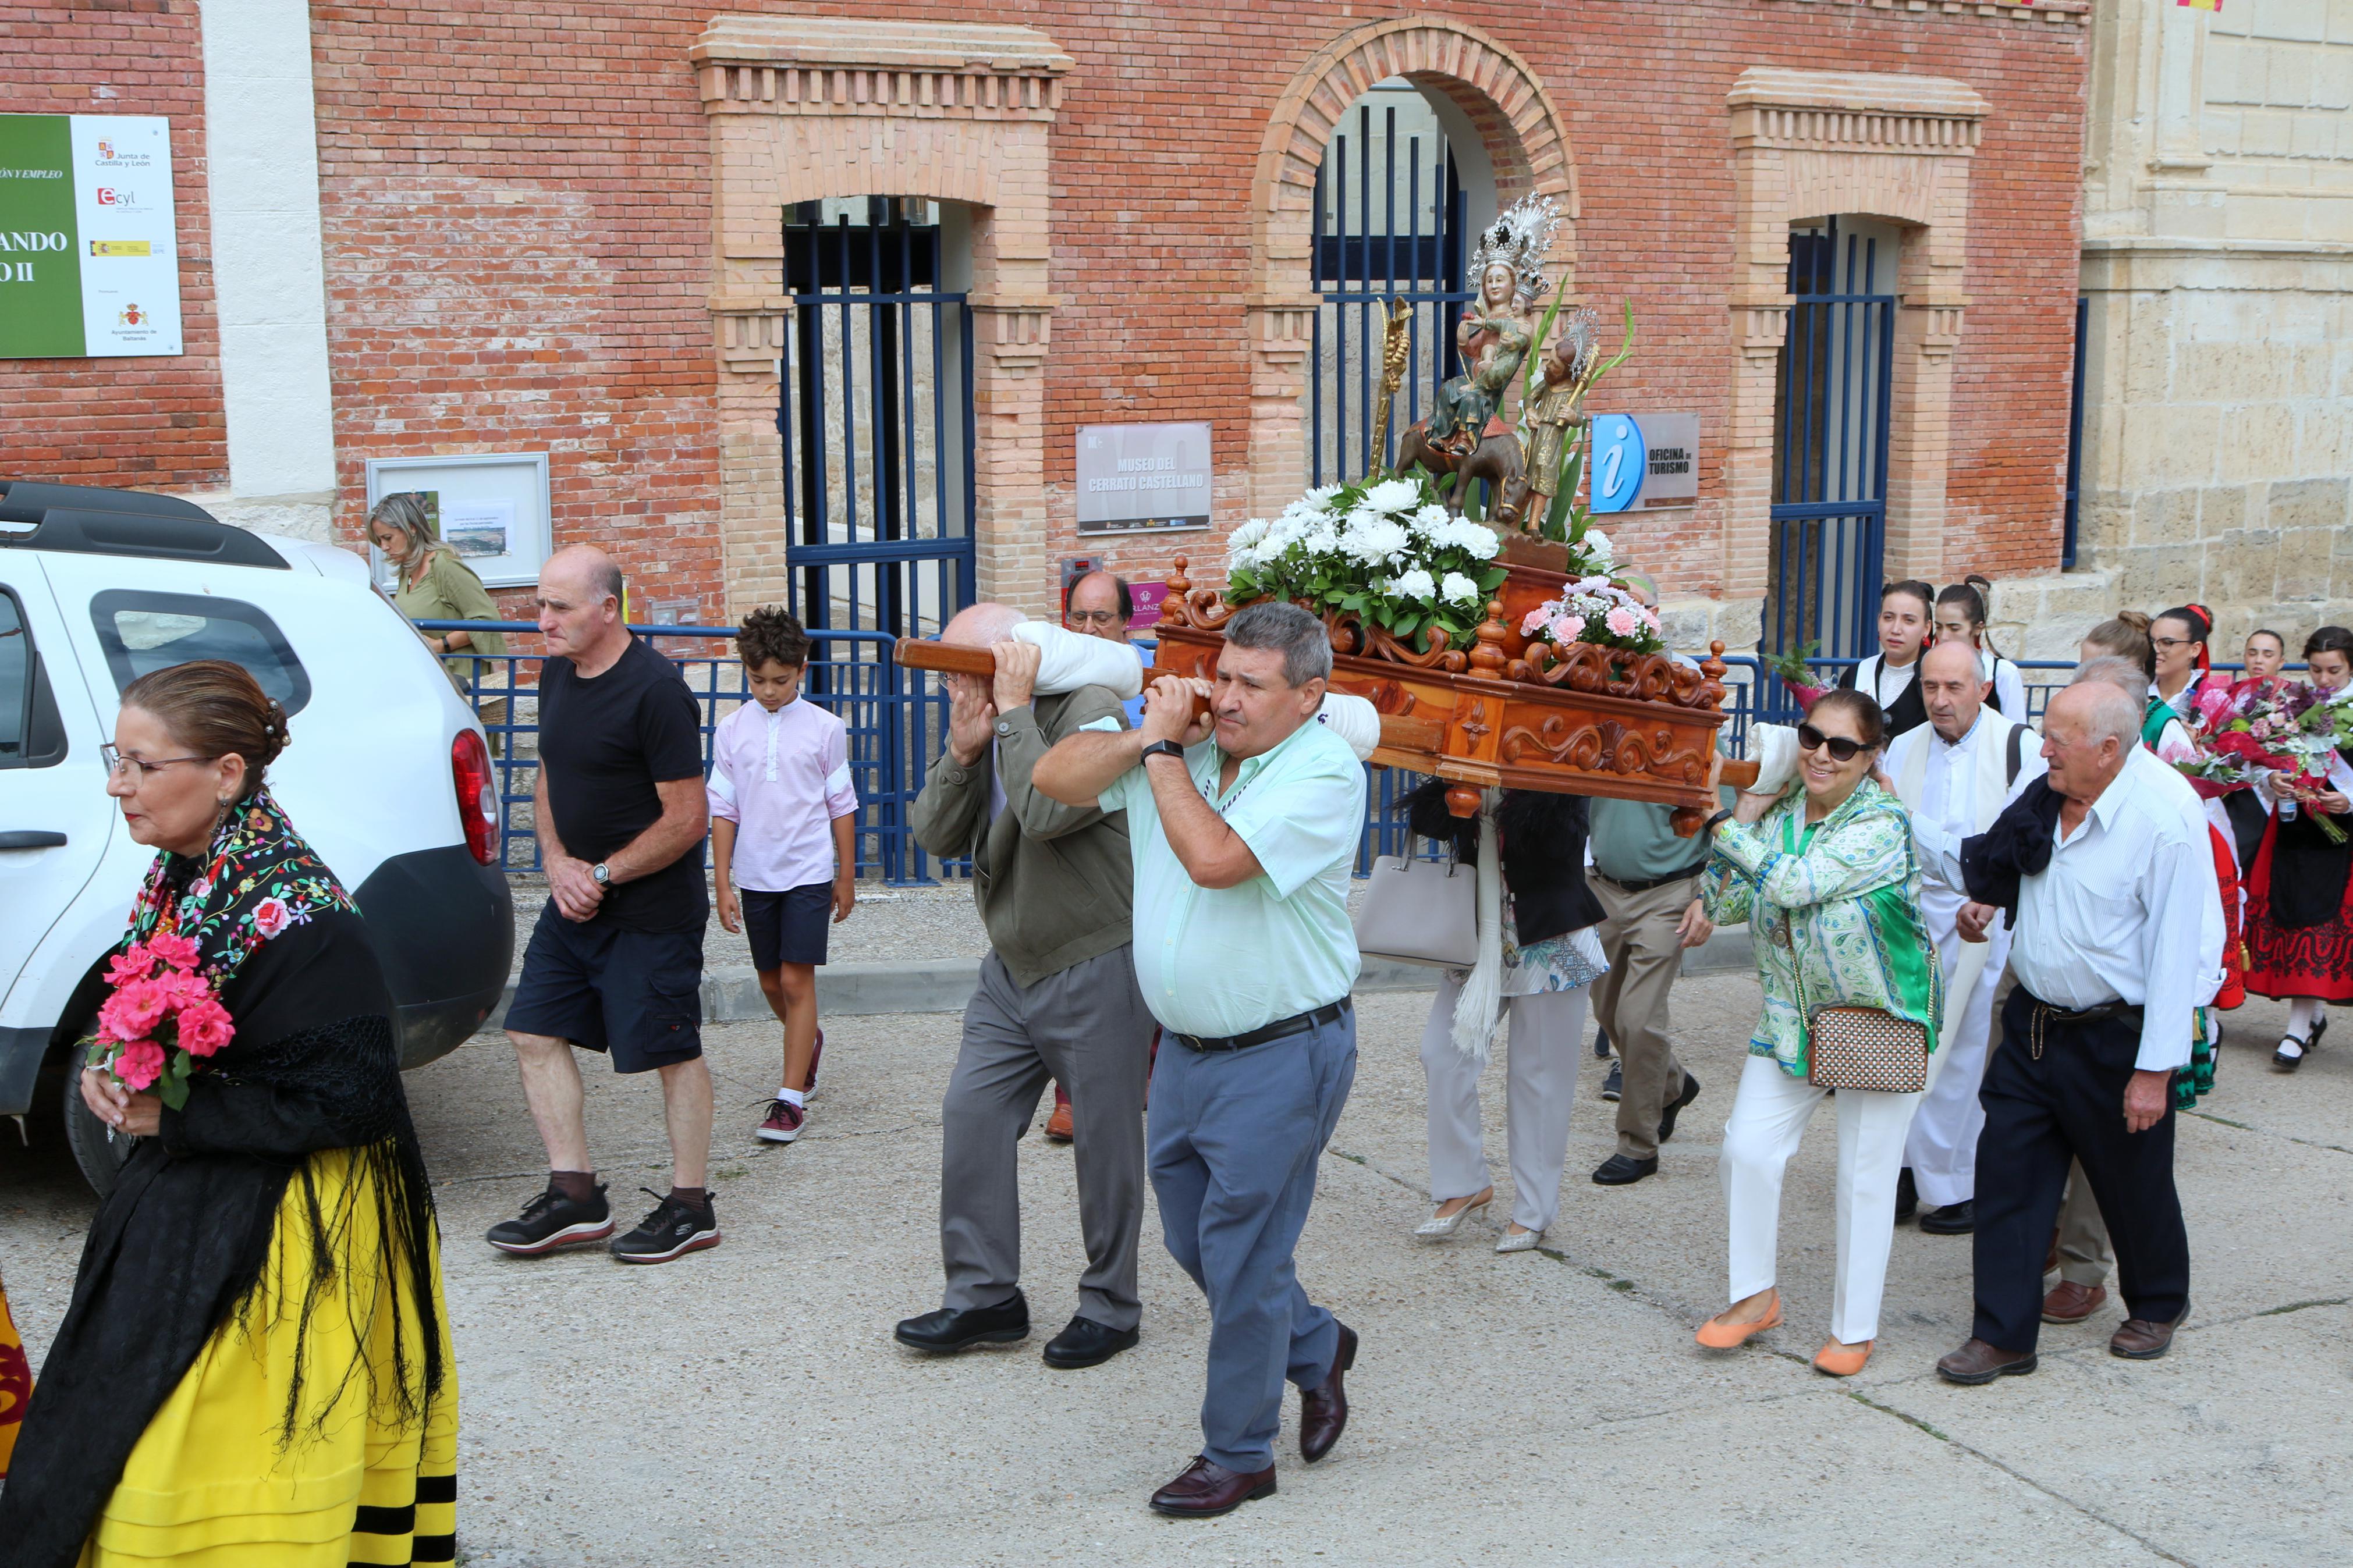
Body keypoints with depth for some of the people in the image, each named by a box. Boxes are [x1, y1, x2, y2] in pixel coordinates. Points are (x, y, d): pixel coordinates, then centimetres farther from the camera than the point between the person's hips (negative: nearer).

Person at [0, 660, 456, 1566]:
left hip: (278, 1244, -9)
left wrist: (175, 1117, -20)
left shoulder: (300, 923, -23)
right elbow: (112, 1016, 19)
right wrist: (108, 1081, -4)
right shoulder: (182, 883, 4)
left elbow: (351, 1101, -25)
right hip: (191, 1215, 9)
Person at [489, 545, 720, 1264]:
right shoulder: (557, 674, 7)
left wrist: (604, 876, -14)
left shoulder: (654, 689, -18)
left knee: (672, 1053, 1)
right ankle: (575, 1196, 15)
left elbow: (687, 820, -18)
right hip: (575, 900, 9)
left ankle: (690, 1207, 13)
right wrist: (558, 863, 0)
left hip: (651, 912, -8)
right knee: (535, 1033, 6)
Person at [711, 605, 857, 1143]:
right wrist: (722, 883, 2)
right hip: (755, 876, 3)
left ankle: (791, 1099, -3)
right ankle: (809, 1039, 43)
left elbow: (842, 805, 4)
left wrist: (846, 877, 7)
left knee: (796, 980, -8)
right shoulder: (732, 730, 0)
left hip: (809, 872, -3)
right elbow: (723, 809, 4)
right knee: (770, 982, 13)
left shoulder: (825, 728, -4)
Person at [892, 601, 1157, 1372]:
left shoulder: (1091, 712, -17)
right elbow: (936, 834, 1)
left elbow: (1046, 812, -32)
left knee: (1106, 1142, 4)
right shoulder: (988, 724, 7)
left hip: (1095, 968, -7)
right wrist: (962, 750, -14)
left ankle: (1110, 1305, 20)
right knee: (970, 1119, 4)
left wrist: (1013, 711, -23)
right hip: (1011, 968, 8)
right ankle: (985, 1296, 16)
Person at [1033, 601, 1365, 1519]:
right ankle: (1316, 1347, 43)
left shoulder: (1324, 773, -17)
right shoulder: (1183, 743, 3)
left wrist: (1163, 751, -19)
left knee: (1240, 1260, 3)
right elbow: (1056, 778, 2)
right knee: (1192, 1240, 19)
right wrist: (1146, 737, -12)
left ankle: (1238, 1457, 20)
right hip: (1186, 1048, 8)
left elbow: (1215, 857, -30)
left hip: (1279, 1057, -7)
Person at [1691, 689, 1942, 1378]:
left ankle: (1854, 1328, 18)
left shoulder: (1881, 824, -17)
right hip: (1792, 1016, 5)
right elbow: (1724, 905, 4)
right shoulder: (1778, 810, 3)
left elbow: (1792, 884, -27)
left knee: (1865, 1176, 4)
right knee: (1746, 1151, -2)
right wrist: (1742, 819, -5)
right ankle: (1756, 1295, 18)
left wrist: (1731, 829, -14)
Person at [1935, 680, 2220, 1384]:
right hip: (2033, 1022, 6)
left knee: (2134, 1184, 13)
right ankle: (2002, 1335, 10)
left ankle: (2157, 1307, 39)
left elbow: (2176, 949, -19)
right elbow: (2002, 865, 23)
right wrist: (1986, 901, 1)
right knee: (2007, 1169, 1)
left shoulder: (2164, 818, -21)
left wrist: (2155, 1069, -19)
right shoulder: (2044, 796, -1)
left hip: (2115, 1036, -6)